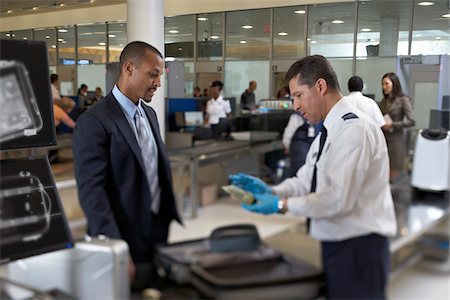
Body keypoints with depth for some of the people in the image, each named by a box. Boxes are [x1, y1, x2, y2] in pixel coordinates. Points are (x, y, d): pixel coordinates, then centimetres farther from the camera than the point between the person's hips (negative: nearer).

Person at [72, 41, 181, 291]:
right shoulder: (93, 122, -16)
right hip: (125, 240, -7)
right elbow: (91, 190, -21)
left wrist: (171, 215, 10)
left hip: (158, 233, 7)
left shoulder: (149, 113, 11)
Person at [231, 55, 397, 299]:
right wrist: (271, 191, -5)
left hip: (359, 247, -8)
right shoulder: (328, 132, 11)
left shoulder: (355, 129, -19)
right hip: (333, 243, 9)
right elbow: (306, 181, 11)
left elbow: (338, 198, -25)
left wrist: (282, 205, -20)